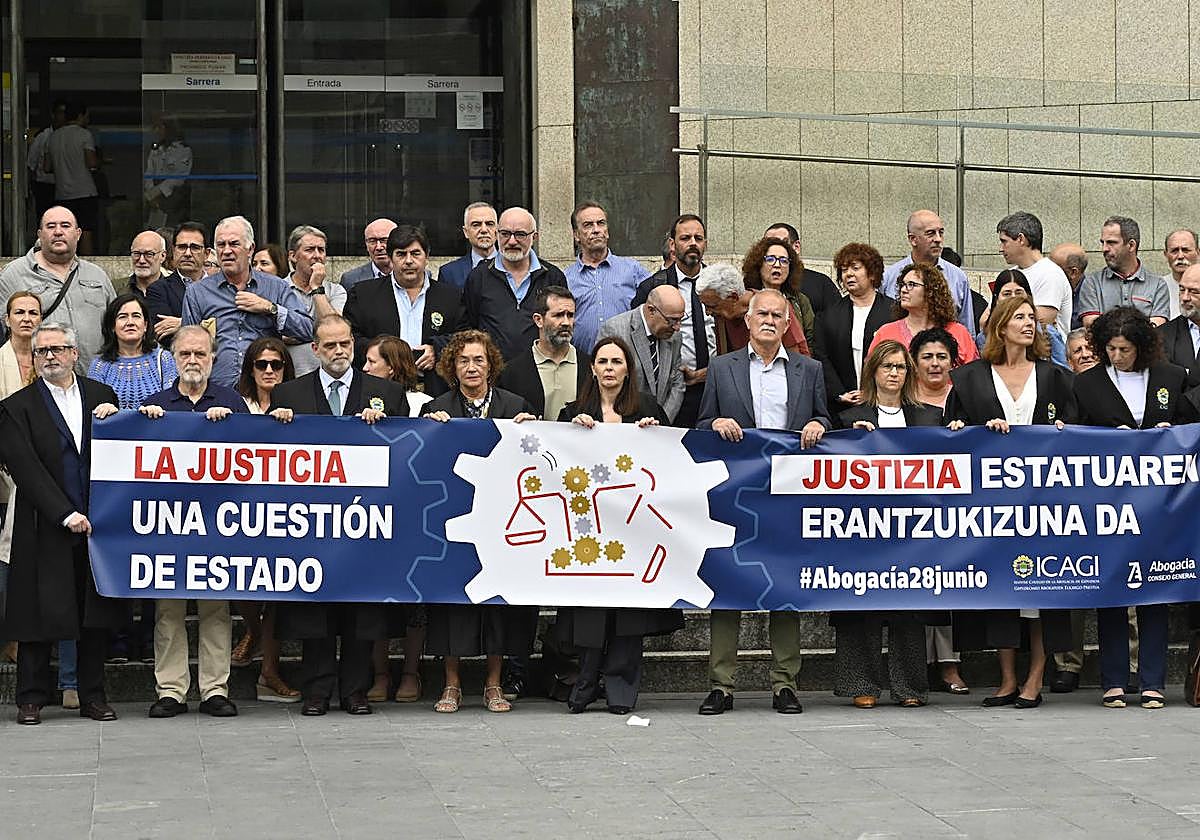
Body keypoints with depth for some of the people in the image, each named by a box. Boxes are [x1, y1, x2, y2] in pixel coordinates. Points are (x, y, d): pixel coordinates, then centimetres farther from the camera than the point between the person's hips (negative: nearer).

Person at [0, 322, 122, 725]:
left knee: (96, 615, 6)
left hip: (97, 523, 3)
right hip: (46, 527, -3)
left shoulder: (101, 396, 11)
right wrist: (65, 515, -15)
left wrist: (113, 421, -8)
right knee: (39, 614, 0)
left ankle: (93, 696, 15)